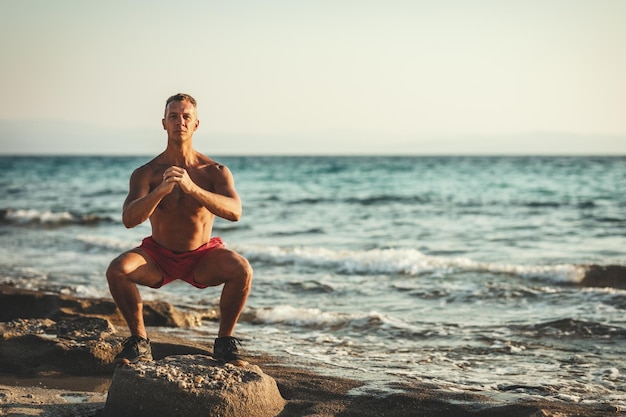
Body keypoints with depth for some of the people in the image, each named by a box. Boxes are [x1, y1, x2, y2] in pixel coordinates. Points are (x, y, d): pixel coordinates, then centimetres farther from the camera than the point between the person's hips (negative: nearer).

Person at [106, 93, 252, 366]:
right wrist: (161, 190, -42)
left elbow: (234, 212, -29)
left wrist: (193, 188, -43)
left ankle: (224, 341, -8)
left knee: (242, 270, -31)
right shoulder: (146, 174, -10)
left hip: (203, 257, -1)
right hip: (159, 256, 1)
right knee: (116, 270, -28)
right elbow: (129, 219, -24)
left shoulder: (216, 172, -11)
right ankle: (139, 341, -8)